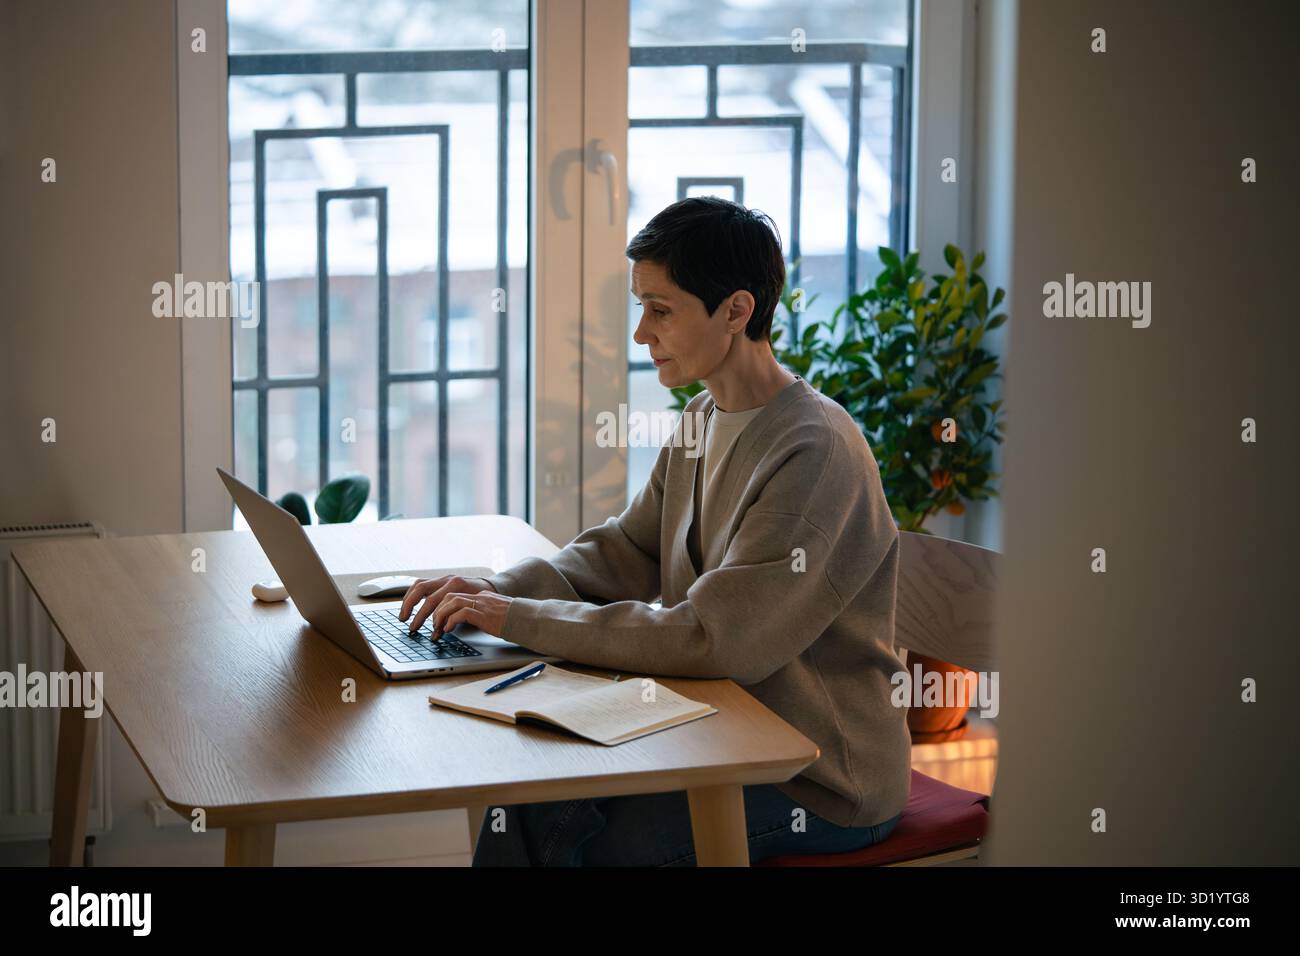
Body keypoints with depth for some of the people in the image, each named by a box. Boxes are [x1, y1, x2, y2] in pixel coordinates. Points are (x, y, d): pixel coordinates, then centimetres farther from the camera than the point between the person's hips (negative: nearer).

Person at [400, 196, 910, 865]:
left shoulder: (814, 454, -23)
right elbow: (627, 551, 12)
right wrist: (503, 589, -7)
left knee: (569, 837, -17)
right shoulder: (705, 419, 7)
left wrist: (523, 619, -24)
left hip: (822, 781, -8)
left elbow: (715, 640, -28)